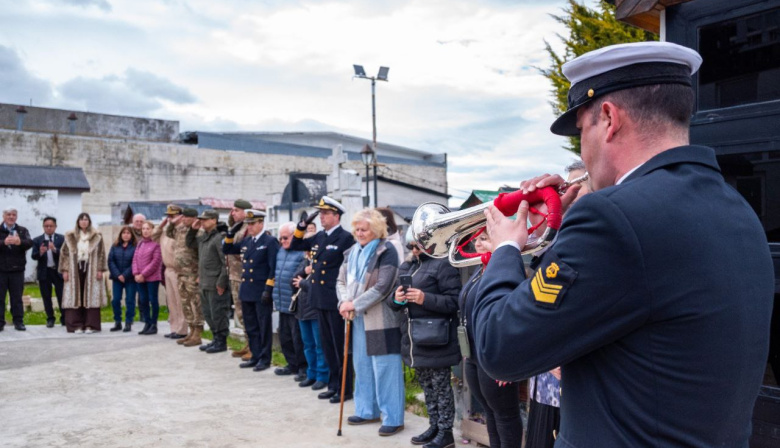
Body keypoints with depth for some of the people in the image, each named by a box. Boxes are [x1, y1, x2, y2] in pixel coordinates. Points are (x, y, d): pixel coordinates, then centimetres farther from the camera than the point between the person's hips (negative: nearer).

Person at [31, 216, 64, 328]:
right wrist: (40, 252, -24)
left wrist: (55, 249, -26)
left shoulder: (62, 239, 1)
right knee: (46, 297, 7)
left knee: (62, 296, 1)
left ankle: (64, 318, 11)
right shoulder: (37, 240, 4)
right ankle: (50, 319, 17)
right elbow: (33, 256, -3)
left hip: (58, 271, -1)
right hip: (44, 272, 2)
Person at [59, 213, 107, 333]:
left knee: (91, 296, -2)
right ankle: (76, 325, 4)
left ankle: (90, 324, 2)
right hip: (75, 269, 1)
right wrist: (65, 270, -1)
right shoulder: (70, 236, 7)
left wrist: (100, 269, -5)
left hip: (91, 268, -1)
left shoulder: (97, 236, 4)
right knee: (75, 296, 0)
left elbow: (101, 254, 2)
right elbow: (65, 253, 6)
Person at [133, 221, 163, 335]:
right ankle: (147, 324, 18)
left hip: (152, 278, -7)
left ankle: (154, 325, 6)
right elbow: (135, 259, 11)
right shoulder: (140, 243, 14)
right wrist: (136, 273, -4)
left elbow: (156, 262, -14)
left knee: (153, 300, 0)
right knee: (143, 301, 9)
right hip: (140, 278, 7)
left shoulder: (156, 244, -8)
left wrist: (143, 274, -14)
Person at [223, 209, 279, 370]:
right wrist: (230, 234, 5)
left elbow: (274, 268, -13)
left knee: (264, 327, 3)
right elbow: (226, 250, 22)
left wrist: (268, 289, -19)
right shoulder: (246, 241, 12)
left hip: (262, 292, -7)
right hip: (246, 291, 7)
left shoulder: (270, 241, -8)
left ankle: (265, 359, 11)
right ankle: (255, 357, 23)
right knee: (251, 327, 13)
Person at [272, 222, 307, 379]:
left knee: (298, 338, -2)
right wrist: (276, 297, 21)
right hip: (283, 304, 9)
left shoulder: (302, 252, -13)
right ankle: (293, 365, 29)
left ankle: (304, 368, 11)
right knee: (284, 336, 15)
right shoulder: (280, 251, 14)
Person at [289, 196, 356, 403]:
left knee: (340, 346, 2)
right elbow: (295, 245, 22)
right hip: (320, 300, 8)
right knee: (327, 345, 15)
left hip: (336, 300, -8)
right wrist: (302, 227, 6)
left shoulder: (345, 238, -11)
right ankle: (333, 385, 27)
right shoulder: (319, 236, 12)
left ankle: (345, 389, 13)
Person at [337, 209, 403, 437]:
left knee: (385, 367, -2)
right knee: (362, 365, 15)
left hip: (382, 319, -7)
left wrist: (355, 304, -18)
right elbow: (341, 280, 11)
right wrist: (344, 302, -9)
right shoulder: (353, 251, 11)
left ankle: (393, 418, 7)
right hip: (359, 318, 7)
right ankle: (367, 410, 28)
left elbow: (382, 287, -19)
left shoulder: (386, 251, -11)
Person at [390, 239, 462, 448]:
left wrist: (425, 299, -26)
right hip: (414, 338, 8)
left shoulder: (442, 264, -10)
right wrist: (396, 298, -9)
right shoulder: (407, 266, 14)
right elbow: (391, 299, 14)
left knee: (440, 386, 3)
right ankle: (434, 426, 30)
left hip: (435, 339, -8)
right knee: (427, 386, 17)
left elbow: (454, 301, -16)